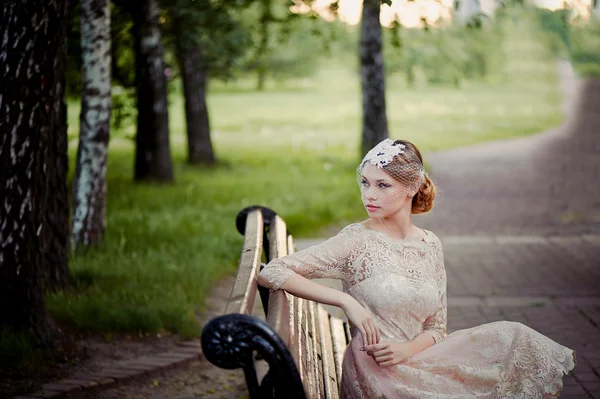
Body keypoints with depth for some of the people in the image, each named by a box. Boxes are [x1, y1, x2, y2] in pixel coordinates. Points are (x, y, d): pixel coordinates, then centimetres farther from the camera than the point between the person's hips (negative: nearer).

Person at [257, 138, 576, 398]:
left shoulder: (430, 245, 9)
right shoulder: (356, 242, -6)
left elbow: (436, 328, 11)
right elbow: (270, 273, -13)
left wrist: (406, 349, -12)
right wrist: (346, 301, -19)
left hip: (415, 361, 6)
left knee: (513, 338, -4)